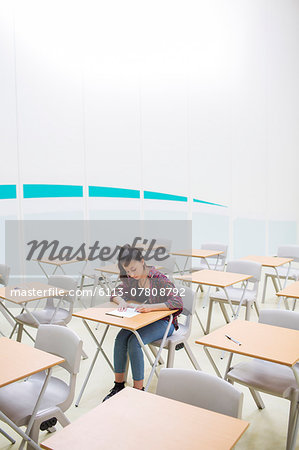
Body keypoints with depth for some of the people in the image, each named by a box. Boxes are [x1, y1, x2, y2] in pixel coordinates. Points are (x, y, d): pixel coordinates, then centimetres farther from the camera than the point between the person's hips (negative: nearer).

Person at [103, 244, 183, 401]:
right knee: (121, 338, -19)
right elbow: (116, 293, 9)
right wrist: (122, 301, -16)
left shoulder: (159, 279, -21)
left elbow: (178, 302, -27)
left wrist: (151, 307, -38)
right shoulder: (131, 279, -2)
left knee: (134, 342, -27)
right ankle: (118, 385, -4)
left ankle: (138, 390, -11)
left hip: (163, 322, -6)